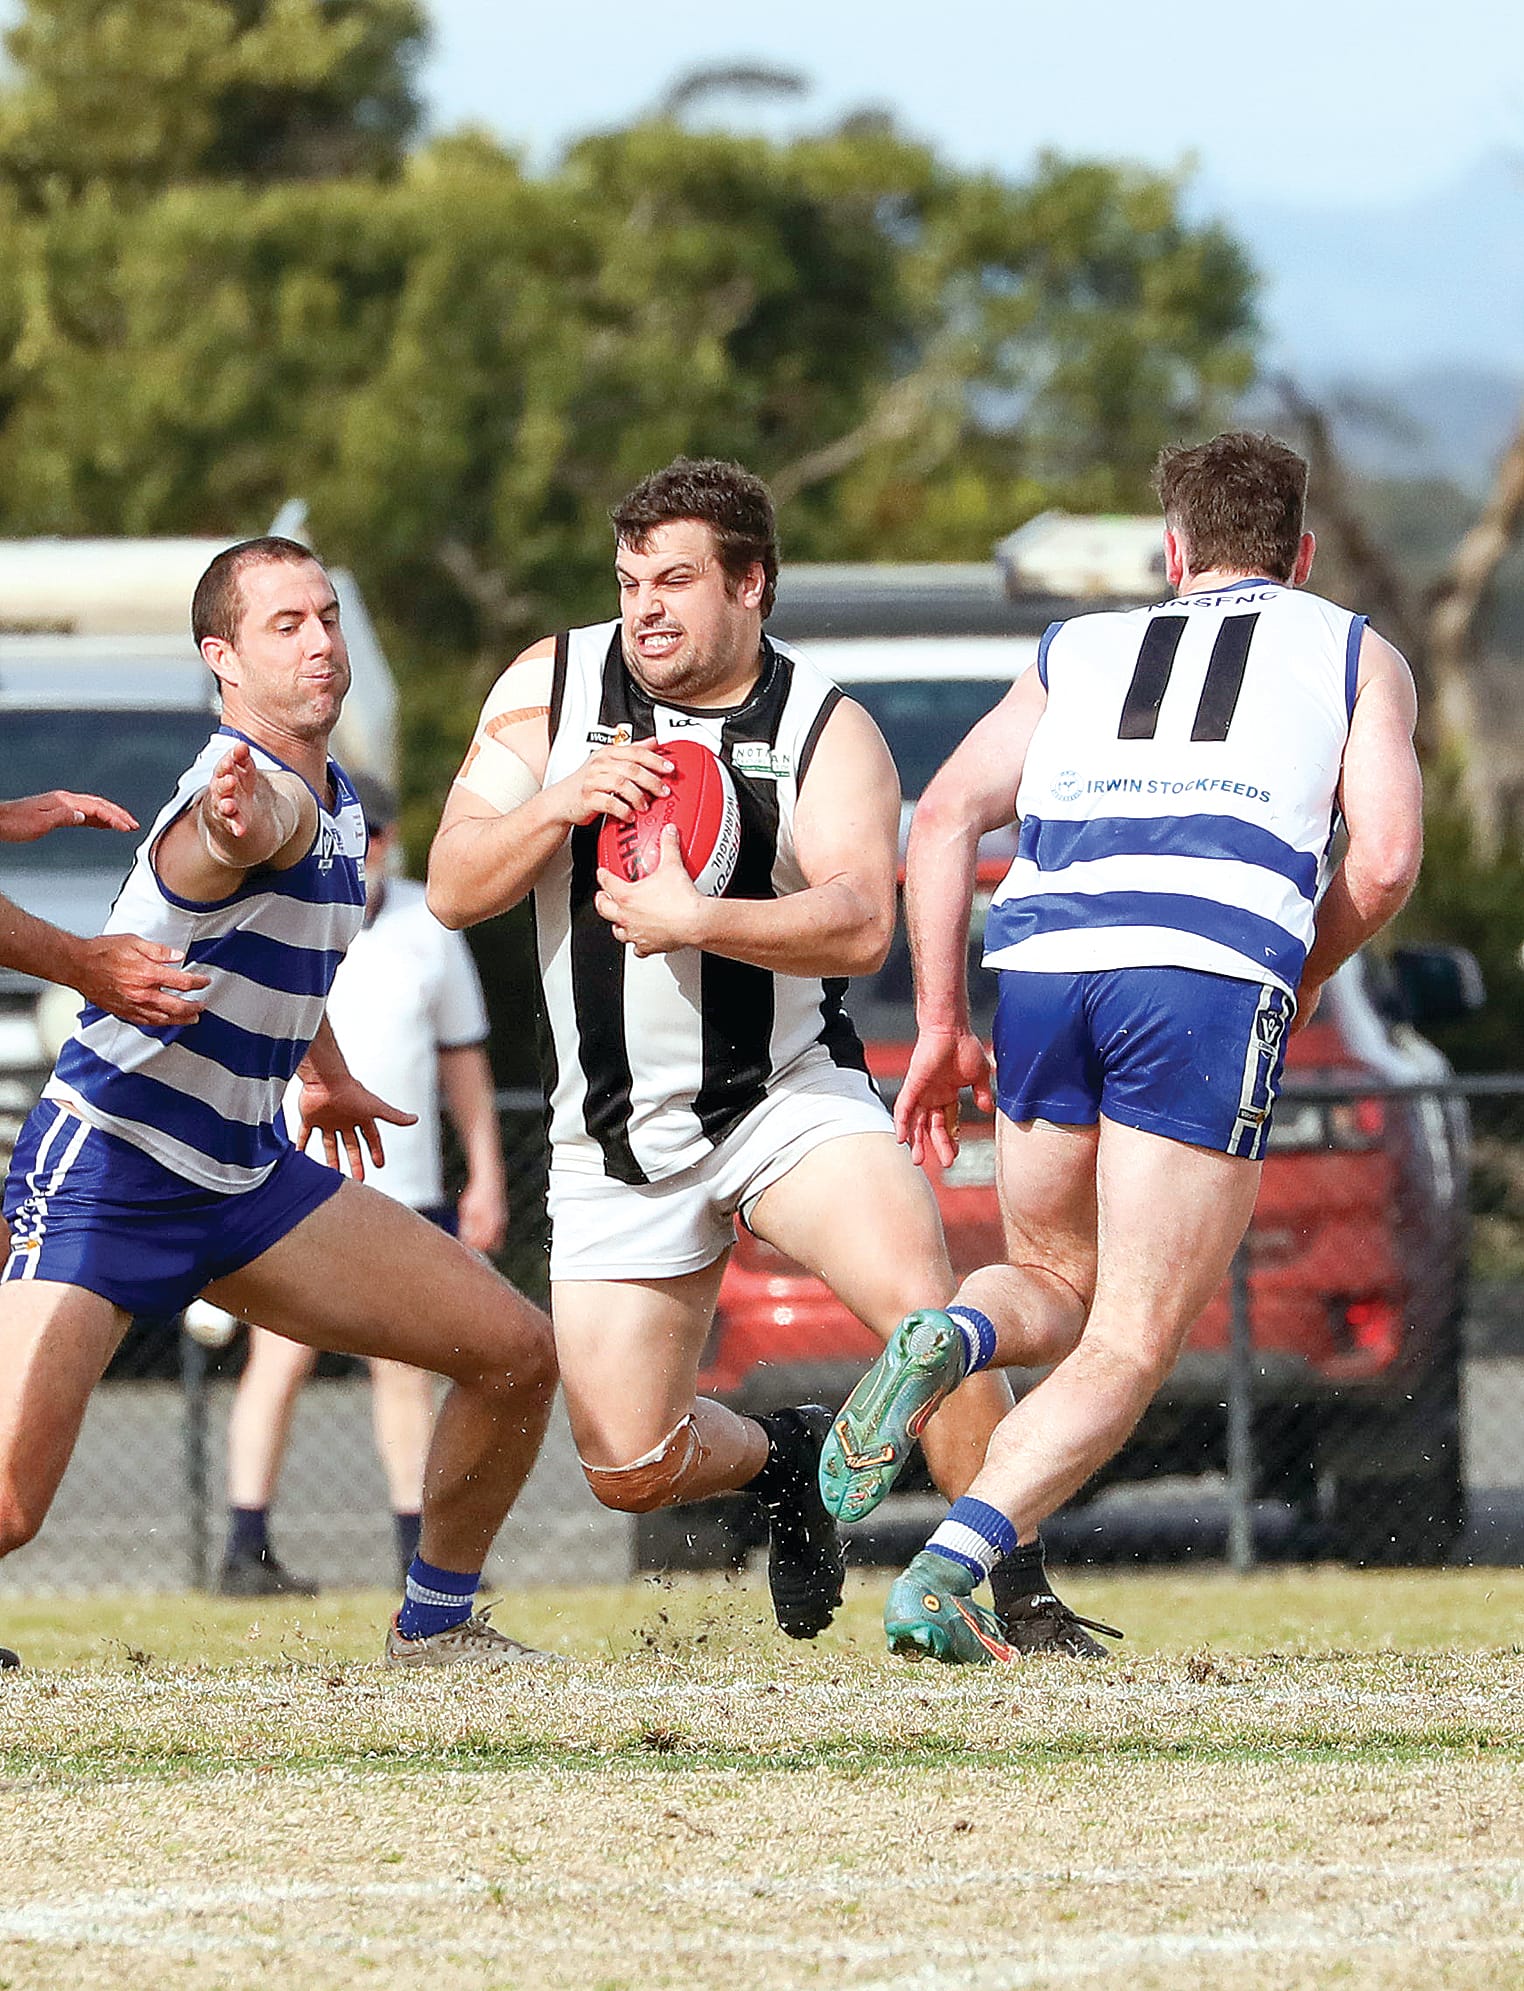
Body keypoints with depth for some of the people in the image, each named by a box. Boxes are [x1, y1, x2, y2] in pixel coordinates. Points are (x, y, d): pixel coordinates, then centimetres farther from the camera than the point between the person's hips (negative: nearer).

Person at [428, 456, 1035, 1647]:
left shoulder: (827, 730, -6)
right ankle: (783, 1458, 33)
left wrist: (700, 921, -34)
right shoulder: (551, 685, 1)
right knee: (630, 1471, -1)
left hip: (786, 1093, -2)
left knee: (921, 1299, -29)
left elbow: (860, 924, -21)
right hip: (617, 1135, 2)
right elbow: (452, 889, -2)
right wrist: (558, 803, -20)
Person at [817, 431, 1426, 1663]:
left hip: (1045, 961, 3)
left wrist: (940, 1028, 15)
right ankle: (945, 1578, -20)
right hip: (1217, 980, -3)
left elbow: (947, 816, 15)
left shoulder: (1080, 649, 28)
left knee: (1053, 1289, 23)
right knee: (1129, 1351, 1)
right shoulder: (1356, 655, 22)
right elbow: (1384, 861, 7)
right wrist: (1302, 987, 23)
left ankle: (948, 1342, -12)